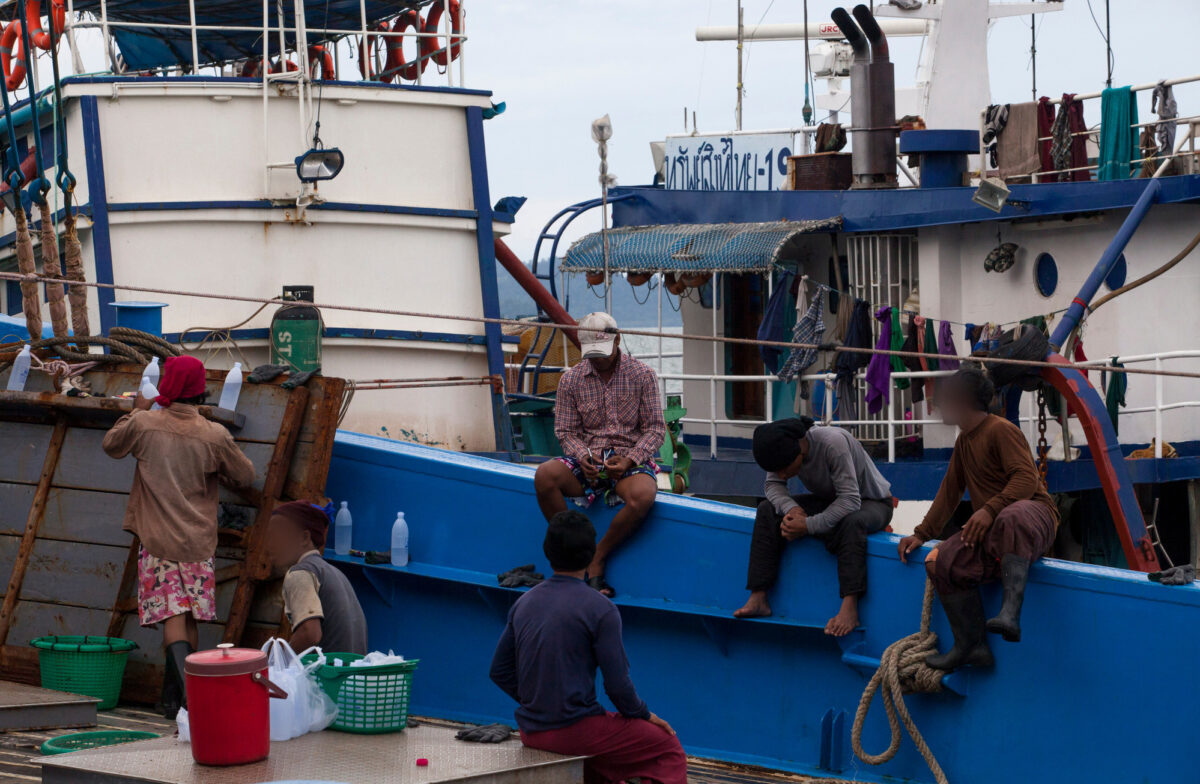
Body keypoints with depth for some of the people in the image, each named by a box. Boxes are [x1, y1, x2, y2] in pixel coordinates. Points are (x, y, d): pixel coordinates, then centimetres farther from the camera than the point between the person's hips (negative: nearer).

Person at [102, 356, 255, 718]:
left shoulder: (144, 424, -6)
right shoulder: (214, 435, -6)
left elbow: (111, 445, 14)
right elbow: (245, 475, 6)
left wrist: (136, 411, 26)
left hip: (157, 537, -1)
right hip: (198, 539, 1)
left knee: (172, 616, -8)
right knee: (190, 618, 12)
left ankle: (187, 687, -30)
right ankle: (172, 695, 18)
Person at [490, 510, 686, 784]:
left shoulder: (523, 604, 6)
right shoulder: (600, 609, -13)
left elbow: (499, 671, 11)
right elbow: (617, 684, -14)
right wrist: (643, 715, 4)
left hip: (530, 730, 7)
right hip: (575, 729, -7)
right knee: (669, 749, 6)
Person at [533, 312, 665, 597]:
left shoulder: (642, 375, 0)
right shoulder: (571, 380, 5)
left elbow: (655, 429, -1)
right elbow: (566, 431, 6)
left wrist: (629, 460, -18)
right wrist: (582, 457, -16)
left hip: (631, 459, -2)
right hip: (588, 459, 2)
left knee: (643, 496, -37)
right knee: (544, 475, -29)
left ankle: (597, 560, -17)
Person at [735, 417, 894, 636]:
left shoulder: (833, 443, -35)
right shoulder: (783, 447, -15)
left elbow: (851, 500, -35)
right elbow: (773, 485, -5)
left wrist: (809, 525, -39)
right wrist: (791, 508, -27)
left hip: (871, 502, -7)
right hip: (830, 501, 7)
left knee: (850, 523, -41)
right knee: (768, 510, -11)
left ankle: (850, 608, -45)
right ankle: (758, 599, -15)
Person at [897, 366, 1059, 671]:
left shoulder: (1001, 430, -7)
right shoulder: (964, 441, 22)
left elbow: (1026, 478, -19)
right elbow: (950, 491, 29)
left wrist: (990, 509, -31)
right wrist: (922, 534, 23)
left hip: (1034, 512, -8)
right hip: (990, 531, 8)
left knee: (1011, 519, -45)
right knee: (943, 560, -17)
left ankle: (1010, 611, -58)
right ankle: (973, 646, -15)